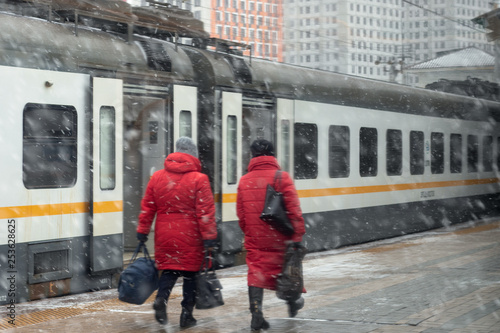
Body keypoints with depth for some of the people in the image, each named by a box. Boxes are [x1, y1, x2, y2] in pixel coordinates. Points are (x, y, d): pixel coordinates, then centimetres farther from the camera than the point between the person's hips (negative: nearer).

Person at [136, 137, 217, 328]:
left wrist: (142, 230, 14)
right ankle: (187, 314, 9)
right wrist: (209, 236, -7)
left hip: (164, 235, 3)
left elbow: (147, 207, 7)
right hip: (190, 237, -3)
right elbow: (205, 211, -11)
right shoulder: (199, 179, -8)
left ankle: (161, 298, -13)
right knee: (190, 272, 7)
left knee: (168, 269, 14)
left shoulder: (157, 177, 4)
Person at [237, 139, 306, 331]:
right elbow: (293, 208, -12)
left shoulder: (244, 181, 2)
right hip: (278, 236, -1)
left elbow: (240, 213, 7)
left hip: (254, 238, 2)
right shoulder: (281, 177, -8)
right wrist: (297, 233, -8)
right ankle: (292, 303, 37)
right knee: (284, 267, 17)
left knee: (256, 271, 3)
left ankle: (256, 312, -10)